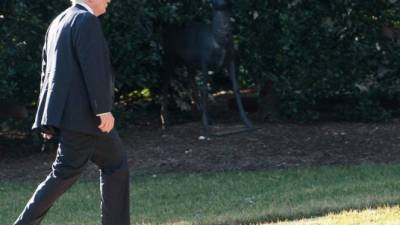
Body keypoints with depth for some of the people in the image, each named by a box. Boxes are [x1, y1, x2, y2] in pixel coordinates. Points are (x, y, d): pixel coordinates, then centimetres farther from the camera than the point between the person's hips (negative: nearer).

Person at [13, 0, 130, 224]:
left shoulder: (58, 22, 17)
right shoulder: (86, 20, -11)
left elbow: (47, 70, 20)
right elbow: (94, 68, -20)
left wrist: (48, 118, 22)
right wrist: (104, 109, -21)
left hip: (64, 112, 10)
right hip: (82, 113, -10)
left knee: (115, 164, 12)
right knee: (65, 172, -4)